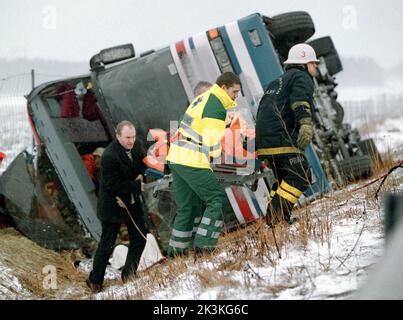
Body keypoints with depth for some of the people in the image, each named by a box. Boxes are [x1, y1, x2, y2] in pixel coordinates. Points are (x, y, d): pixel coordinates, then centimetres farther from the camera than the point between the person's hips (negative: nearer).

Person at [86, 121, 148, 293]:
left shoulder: (136, 146, -4)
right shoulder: (109, 156, -27)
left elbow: (144, 161, 17)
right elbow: (113, 184, -27)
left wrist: (141, 174, -5)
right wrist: (137, 186, -22)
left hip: (132, 201, 7)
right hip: (112, 204, -7)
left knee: (139, 238, 8)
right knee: (107, 244, 2)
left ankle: (129, 274, 24)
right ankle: (95, 281, 17)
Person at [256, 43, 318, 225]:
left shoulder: (277, 82, 31)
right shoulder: (301, 78, 3)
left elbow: (262, 110, 32)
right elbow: (300, 102, -20)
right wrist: (306, 124, -35)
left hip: (264, 141, 9)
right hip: (283, 139, -9)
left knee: (286, 178, 18)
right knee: (301, 177, -8)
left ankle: (274, 217, 11)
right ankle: (278, 214, -19)